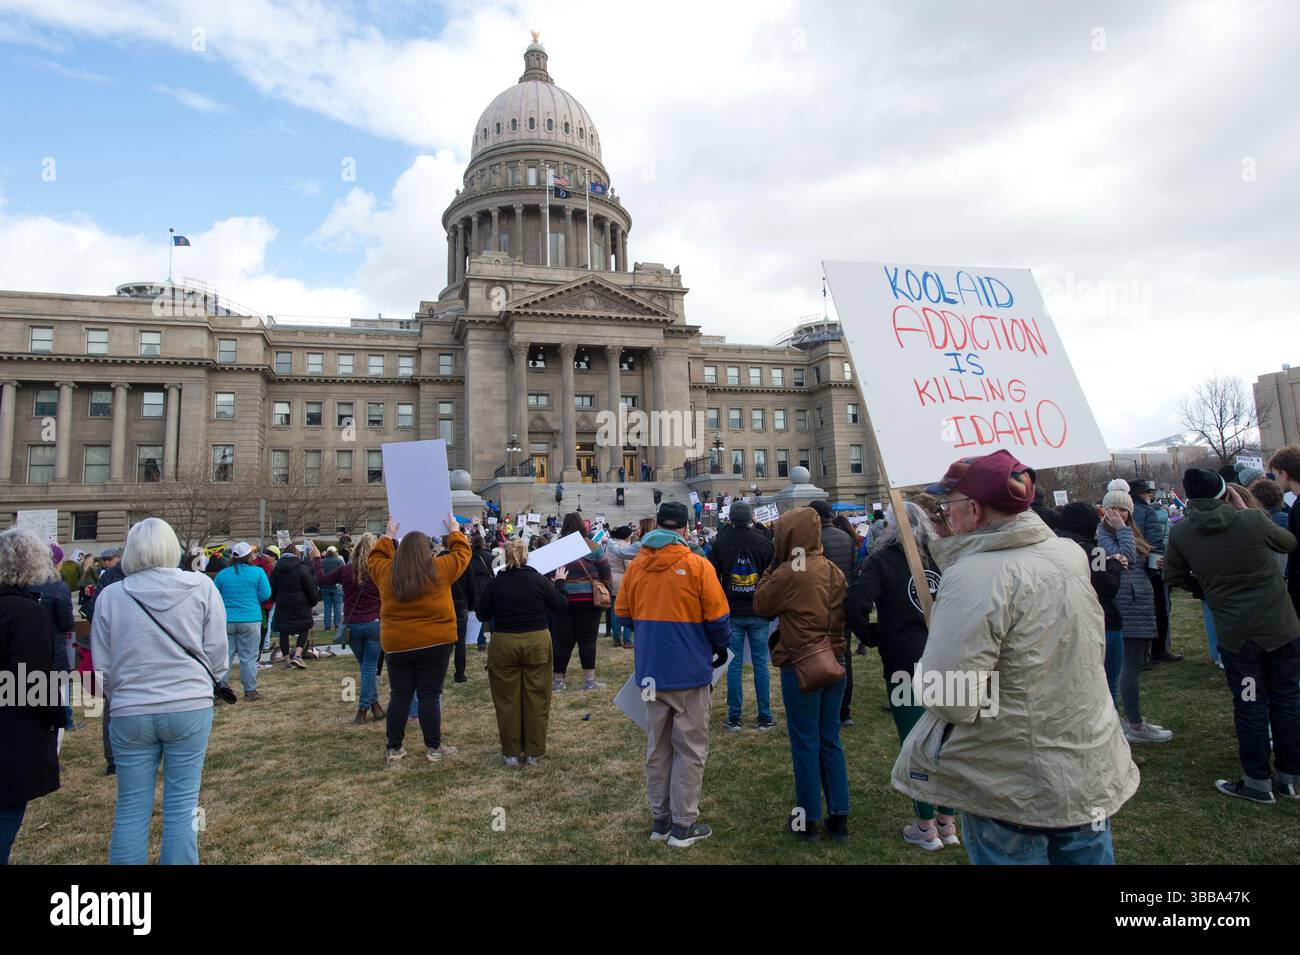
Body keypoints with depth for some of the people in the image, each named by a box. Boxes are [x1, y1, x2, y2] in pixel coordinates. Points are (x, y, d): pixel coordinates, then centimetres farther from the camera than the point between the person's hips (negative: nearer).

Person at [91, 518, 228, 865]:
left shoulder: (110, 595, -2)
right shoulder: (201, 587, -6)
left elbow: (102, 666, 5)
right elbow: (217, 652, -3)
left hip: (130, 713, 1)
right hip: (190, 708, -1)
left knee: (131, 809, 14)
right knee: (181, 806, 8)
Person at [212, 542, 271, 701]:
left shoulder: (222, 574, 4)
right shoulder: (258, 572, -5)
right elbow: (265, 595, -5)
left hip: (226, 621, 2)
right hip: (250, 620, -2)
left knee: (225, 655, 10)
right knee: (248, 656, 4)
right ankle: (250, 691, 10)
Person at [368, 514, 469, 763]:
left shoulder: (386, 572, -1)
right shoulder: (439, 569, -9)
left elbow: (374, 559, 22)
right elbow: (462, 553, 8)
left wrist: (388, 536, 32)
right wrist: (454, 531, 23)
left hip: (396, 644, 3)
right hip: (434, 643, -2)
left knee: (399, 695, 12)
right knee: (430, 695, 4)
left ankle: (394, 748, 19)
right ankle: (434, 748, 12)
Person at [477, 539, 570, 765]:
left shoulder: (495, 583, -6)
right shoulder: (540, 581, -5)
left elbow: (482, 615, 4)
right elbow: (562, 608, 2)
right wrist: (559, 584, 15)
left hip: (504, 645, 0)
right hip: (537, 644, 0)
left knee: (508, 700, 10)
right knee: (536, 698, 9)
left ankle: (511, 752, 18)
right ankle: (534, 752, 17)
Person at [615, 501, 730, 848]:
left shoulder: (636, 566, 0)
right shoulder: (697, 566, -13)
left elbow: (623, 611, 10)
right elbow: (718, 617, -10)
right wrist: (721, 648, 9)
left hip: (650, 670, 5)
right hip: (690, 671, -4)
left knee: (657, 747, 16)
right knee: (690, 749, 8)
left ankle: (659, 819, 25)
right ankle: (683, 825, 13)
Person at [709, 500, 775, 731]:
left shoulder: (721, 543, -5)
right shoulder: (763, 542, -5)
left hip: (731, 612, 0)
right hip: (758, 613, 0)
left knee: (734, 665, 6)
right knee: (761, 663, 7)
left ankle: (734, 718, 10)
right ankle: (765, 717, 12)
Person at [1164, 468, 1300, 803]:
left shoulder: (1181, 533, -9)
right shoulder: (1252, 520, -13)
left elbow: (1173, 576, 4)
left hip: (1236, 634, -1)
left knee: (1250, 706, 11)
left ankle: (1258, 781, 19)